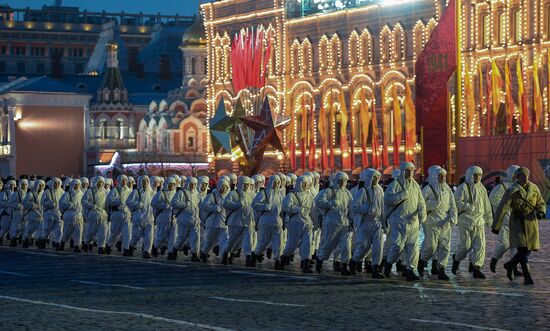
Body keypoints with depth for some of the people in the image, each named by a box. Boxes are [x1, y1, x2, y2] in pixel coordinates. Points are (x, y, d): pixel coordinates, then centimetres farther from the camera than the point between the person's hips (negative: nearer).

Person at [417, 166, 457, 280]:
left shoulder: (447, 189, 14)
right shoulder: (428, 189, -4)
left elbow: (452, 205, 12)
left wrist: (453, 217, -3)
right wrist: (432, 204, -20)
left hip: (445, 223, 5)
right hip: (432, 222, -5)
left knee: (445, 246, 0)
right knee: (431, 245, -4)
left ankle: (441, 270, 2)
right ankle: (422, 262, 23)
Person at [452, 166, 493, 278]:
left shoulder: (481, 188, 13)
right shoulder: (463, 188, -6)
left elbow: (486, 205, 20)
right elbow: (457, 202, -14)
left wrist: (488, 218, 22)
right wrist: (470, 207, -19)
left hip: (479, 221, 5)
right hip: (465, 220, -5)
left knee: (480, 245, -5)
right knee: (465, 244, -1)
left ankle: (477, 268, -5)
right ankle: (457, 259, 28)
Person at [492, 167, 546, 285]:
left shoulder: (534, 188, 3)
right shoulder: (512, 190, -11)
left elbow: (541, 203, 13)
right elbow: (502, 208, -12)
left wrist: (541, 212, -11)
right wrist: (496, 226, -12)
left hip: (531, 223, 5)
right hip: (518, 223, -5)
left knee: (528, 250, 8)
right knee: (522, 250, -13)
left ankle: (510, 265, 34)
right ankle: (527, 277, -5)